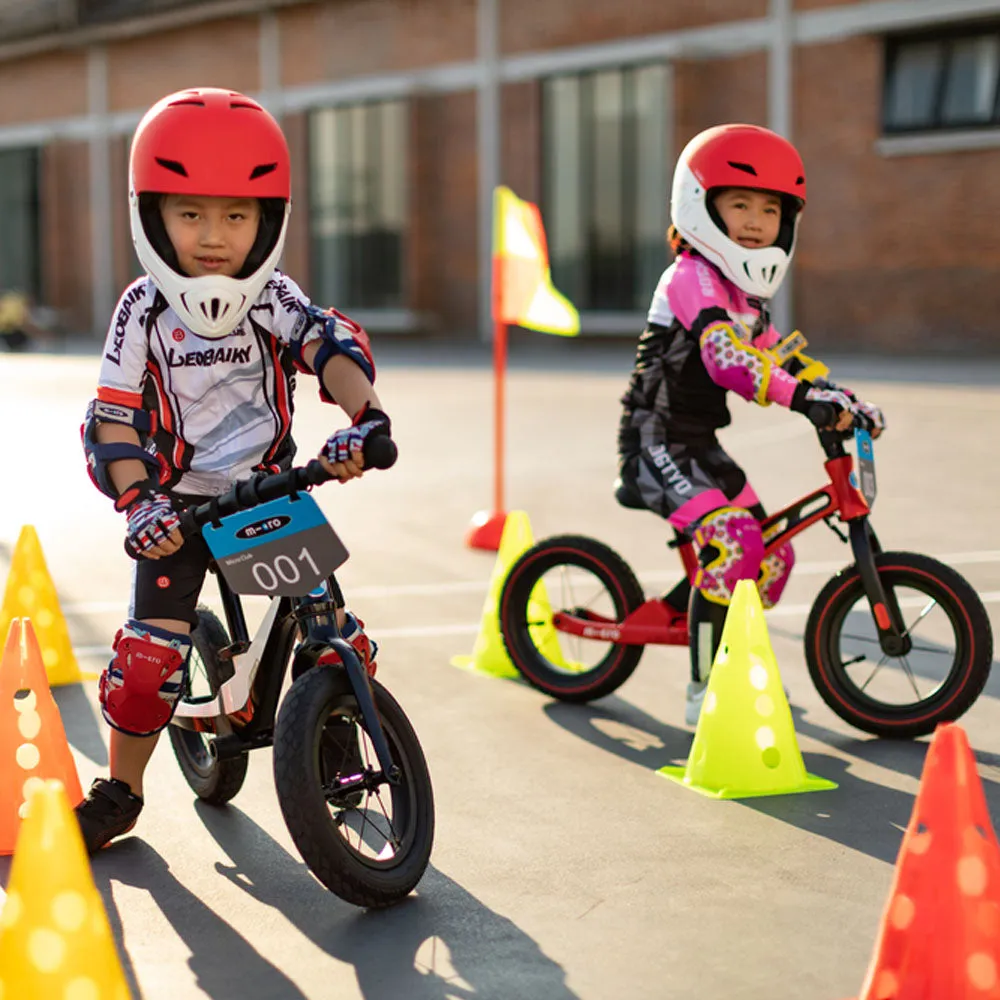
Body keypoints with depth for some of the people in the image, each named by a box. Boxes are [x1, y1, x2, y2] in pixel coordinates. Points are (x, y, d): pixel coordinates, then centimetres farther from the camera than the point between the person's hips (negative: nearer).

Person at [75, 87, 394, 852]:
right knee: (152, 651, -8)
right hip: (181, 505, -1)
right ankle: (120, 790, 13)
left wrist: (364, 417, -43)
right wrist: (138, 503, -23)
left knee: (332, 627, -4)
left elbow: (333, 346, -23)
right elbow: (113, 420, -9)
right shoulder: (144, 311, -8)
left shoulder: (274, 297, -6)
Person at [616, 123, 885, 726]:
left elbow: (781, 357, 19)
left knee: (773, 556, 9)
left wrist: (847, 401, 4)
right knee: (733, 540, -25)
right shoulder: (694, 277, -15)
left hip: (700, 448, 10)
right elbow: (726, 359, -31)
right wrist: (804, 395, -43)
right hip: (656, 443, -9)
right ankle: (705, 689, -16)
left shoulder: (745, 294, 14)